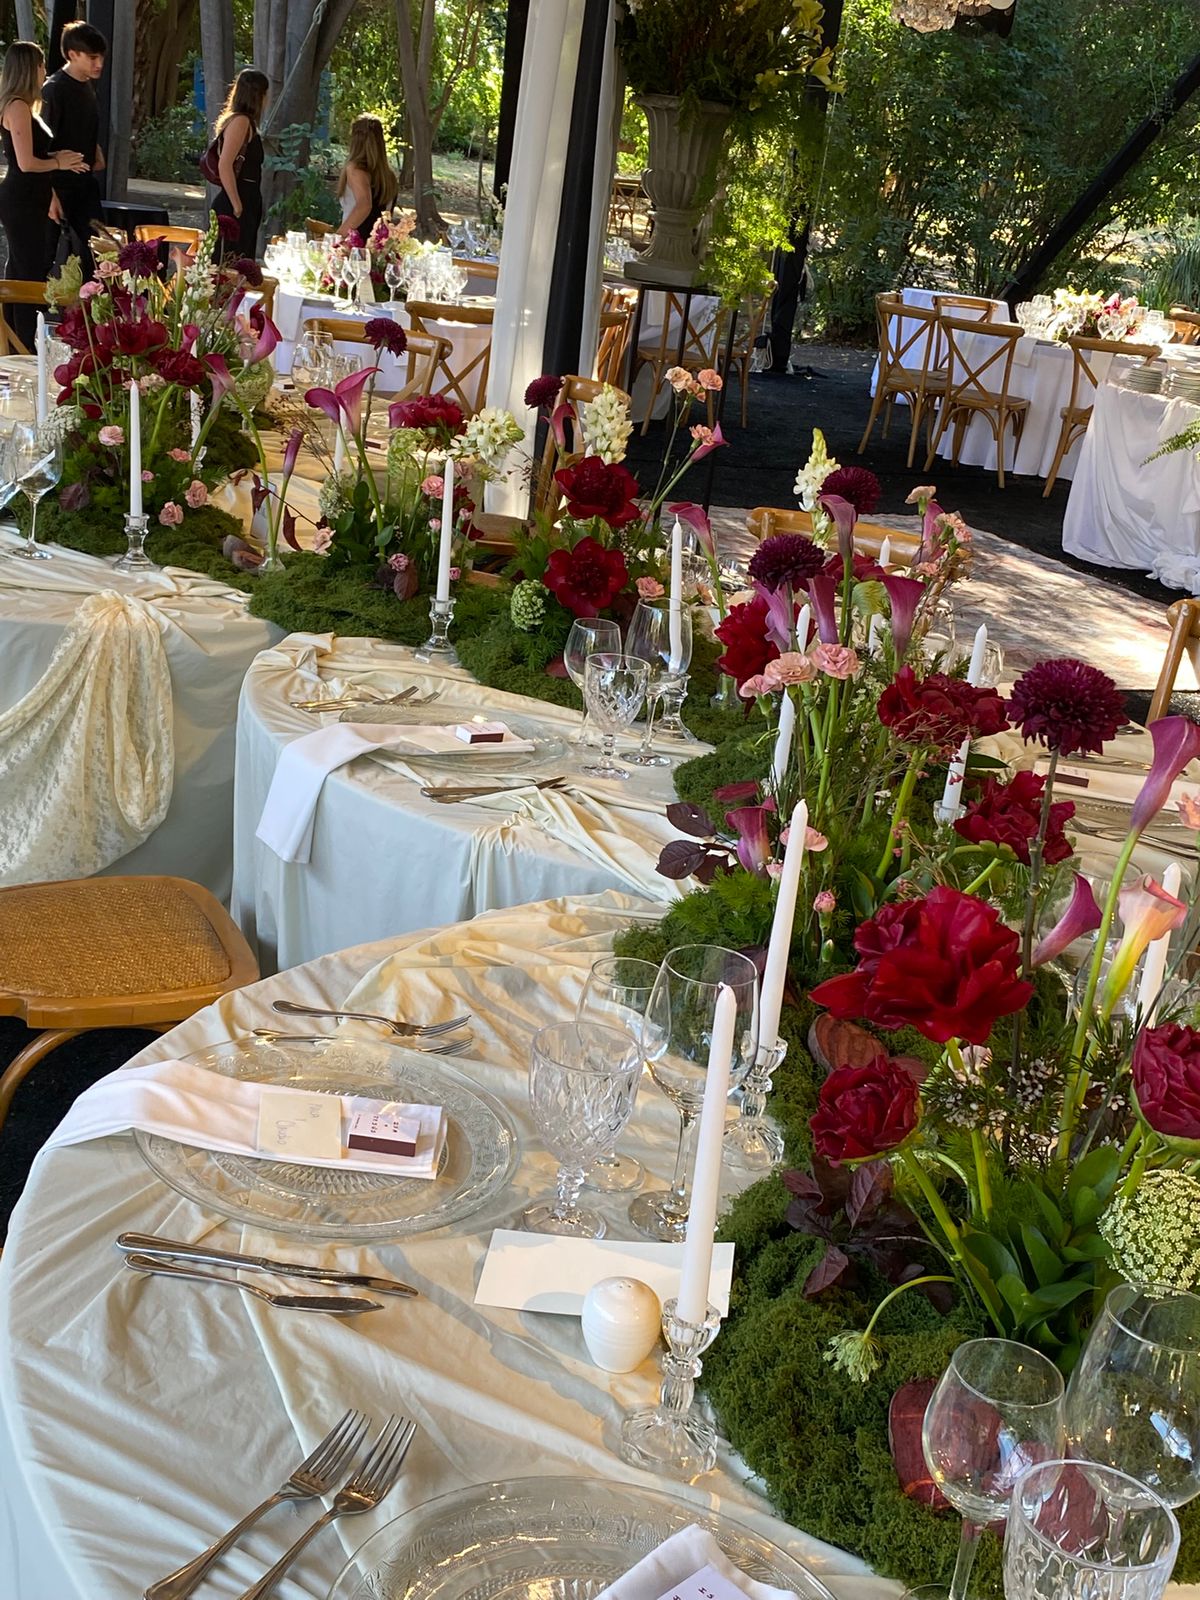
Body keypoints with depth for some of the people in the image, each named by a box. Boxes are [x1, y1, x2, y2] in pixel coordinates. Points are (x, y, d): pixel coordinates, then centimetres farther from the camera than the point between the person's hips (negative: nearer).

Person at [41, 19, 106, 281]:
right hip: (58, 185, -8)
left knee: (94, 252, 8)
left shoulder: (88, 85, 8)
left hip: (84, 182, 8)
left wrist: (96, 152, 4)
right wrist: (50, 194, -22)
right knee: (45, 254, 1)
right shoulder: (54, 89, -16)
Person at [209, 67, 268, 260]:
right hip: (235, 209, -10)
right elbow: (225, 166, -19)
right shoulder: (240, 121, -10)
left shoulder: (245, 122, 17)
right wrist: (237, 206, -18)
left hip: (246, 205, 10)